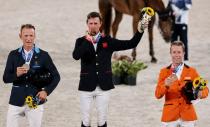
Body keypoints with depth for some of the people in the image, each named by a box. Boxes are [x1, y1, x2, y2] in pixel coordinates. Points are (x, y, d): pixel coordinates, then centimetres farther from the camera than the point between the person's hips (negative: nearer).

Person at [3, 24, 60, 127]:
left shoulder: (43, 56, 1)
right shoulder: (13, 55, 5)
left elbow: (56, 76, 6)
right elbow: (6, 78, 4)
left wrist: (46, 91, -8)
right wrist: (16, 74, -17)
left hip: (35, 102, -1)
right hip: (16, 102, 1)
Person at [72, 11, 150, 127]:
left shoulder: (108, 41, 5)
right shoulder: (81, 41, 3)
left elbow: (131, 44, 1)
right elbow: (76, 56, -16)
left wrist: (140, 30, -12)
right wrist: (87, 41, -21)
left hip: (103, 86, 1)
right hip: (87, 86, -1)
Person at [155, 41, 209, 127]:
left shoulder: (191, 71, 5)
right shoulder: (164, 72, 4)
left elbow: (205, 89, 4)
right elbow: (158, 95, -3)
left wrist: (200, 93, -19)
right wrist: (166, 85, -23)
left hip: (187, 115, 0)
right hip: (170, 115, 0)